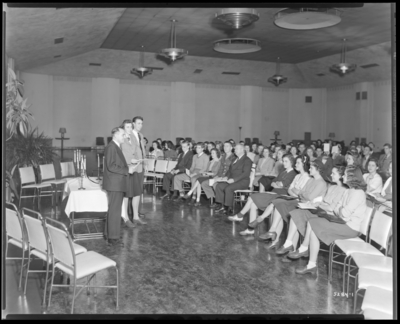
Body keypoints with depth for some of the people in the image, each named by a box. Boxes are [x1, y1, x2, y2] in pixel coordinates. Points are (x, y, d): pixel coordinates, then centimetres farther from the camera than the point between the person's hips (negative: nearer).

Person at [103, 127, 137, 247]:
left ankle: (109, 234, 28)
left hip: (117, 184, 10)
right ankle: (112, 238, 1)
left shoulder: (116, 147, 16)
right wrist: (127, 170, -18)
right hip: (114, 184, -10)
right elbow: (111, 166, -22)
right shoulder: (111, 147, -15)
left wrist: (128, 167, 7)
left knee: (113, 209, 17)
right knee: (115, 210, -5)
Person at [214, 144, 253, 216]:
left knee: (228, 188, -31)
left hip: (243, 181, -8)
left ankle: (230, 208, -18)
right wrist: (226, 177, 2)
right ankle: (223, 206, -9)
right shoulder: (235, 159, 20)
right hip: (232, 180, 8)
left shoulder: (247, 160, -7)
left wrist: (234, 179, -24)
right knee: (219, 186, -11)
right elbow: (230, 170, 23)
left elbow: (246, 173, -18)